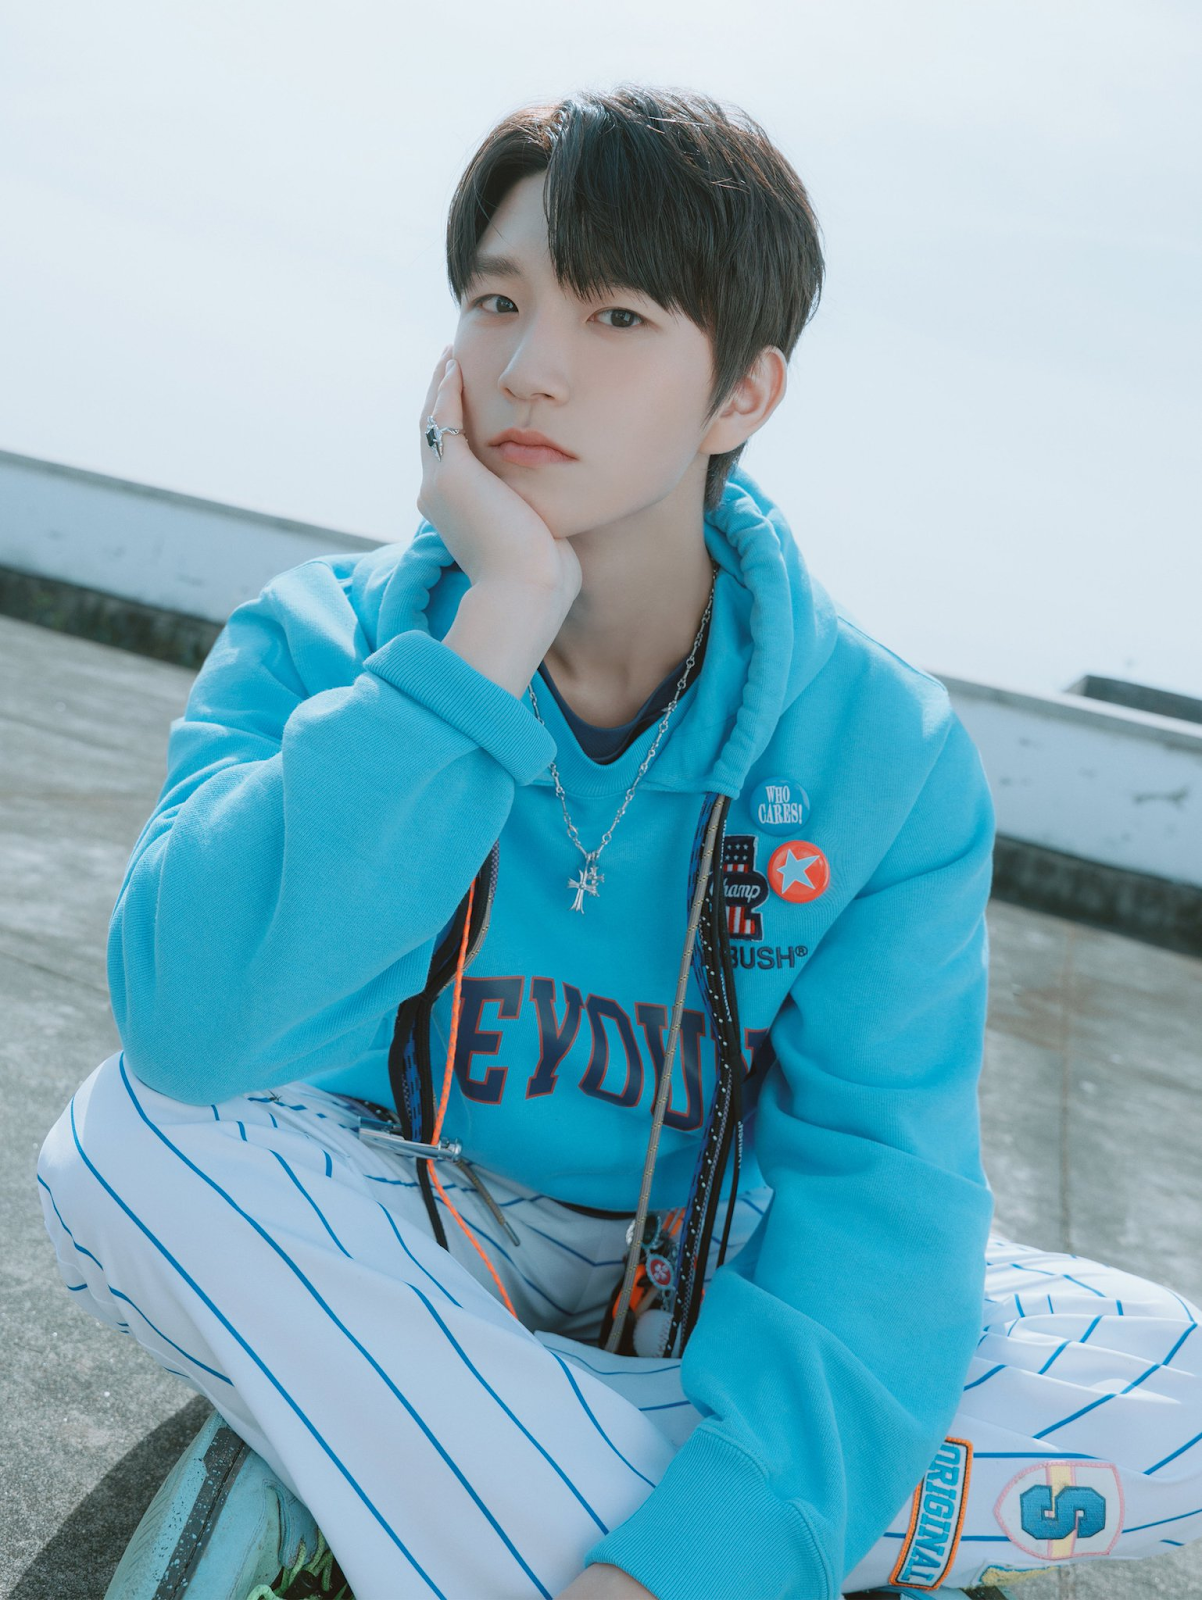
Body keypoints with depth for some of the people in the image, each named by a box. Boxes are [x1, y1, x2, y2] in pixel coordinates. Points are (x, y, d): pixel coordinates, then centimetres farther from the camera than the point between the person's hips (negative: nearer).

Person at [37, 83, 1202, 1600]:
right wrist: (498, 623, -31)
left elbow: (874, 1170, -19)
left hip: (706, 1289, 1)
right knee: (125, 1139, -30)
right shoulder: (319, 644, -13)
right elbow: (189, 1023, -30)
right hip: (389, 1254, 0)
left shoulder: (885, 751, -13)